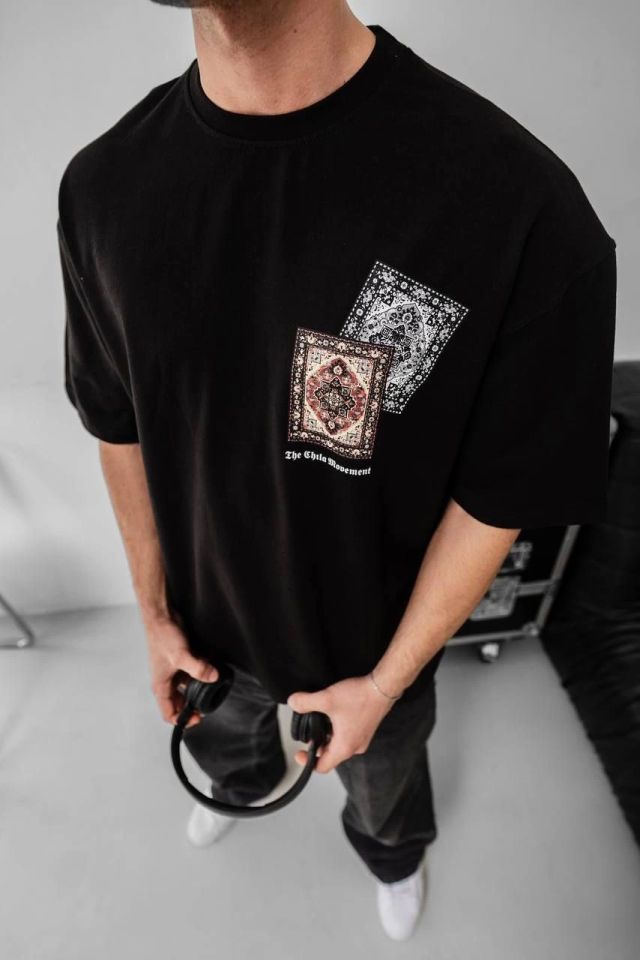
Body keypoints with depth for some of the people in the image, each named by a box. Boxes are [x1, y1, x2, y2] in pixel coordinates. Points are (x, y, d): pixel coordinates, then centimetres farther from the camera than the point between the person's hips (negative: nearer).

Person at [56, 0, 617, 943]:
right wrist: (156, 615, 2)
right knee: (221, 739, 38)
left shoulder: (520, 203, -32)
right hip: (208, 626, 4)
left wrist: (382, 686, -11)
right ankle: (243, 784, 78)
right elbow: (120, 429, -5)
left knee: (383, 777, 32)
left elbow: (496, 502, -21)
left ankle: (392, 854, 72)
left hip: (374, 644, -3)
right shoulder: (102, 184, -16)